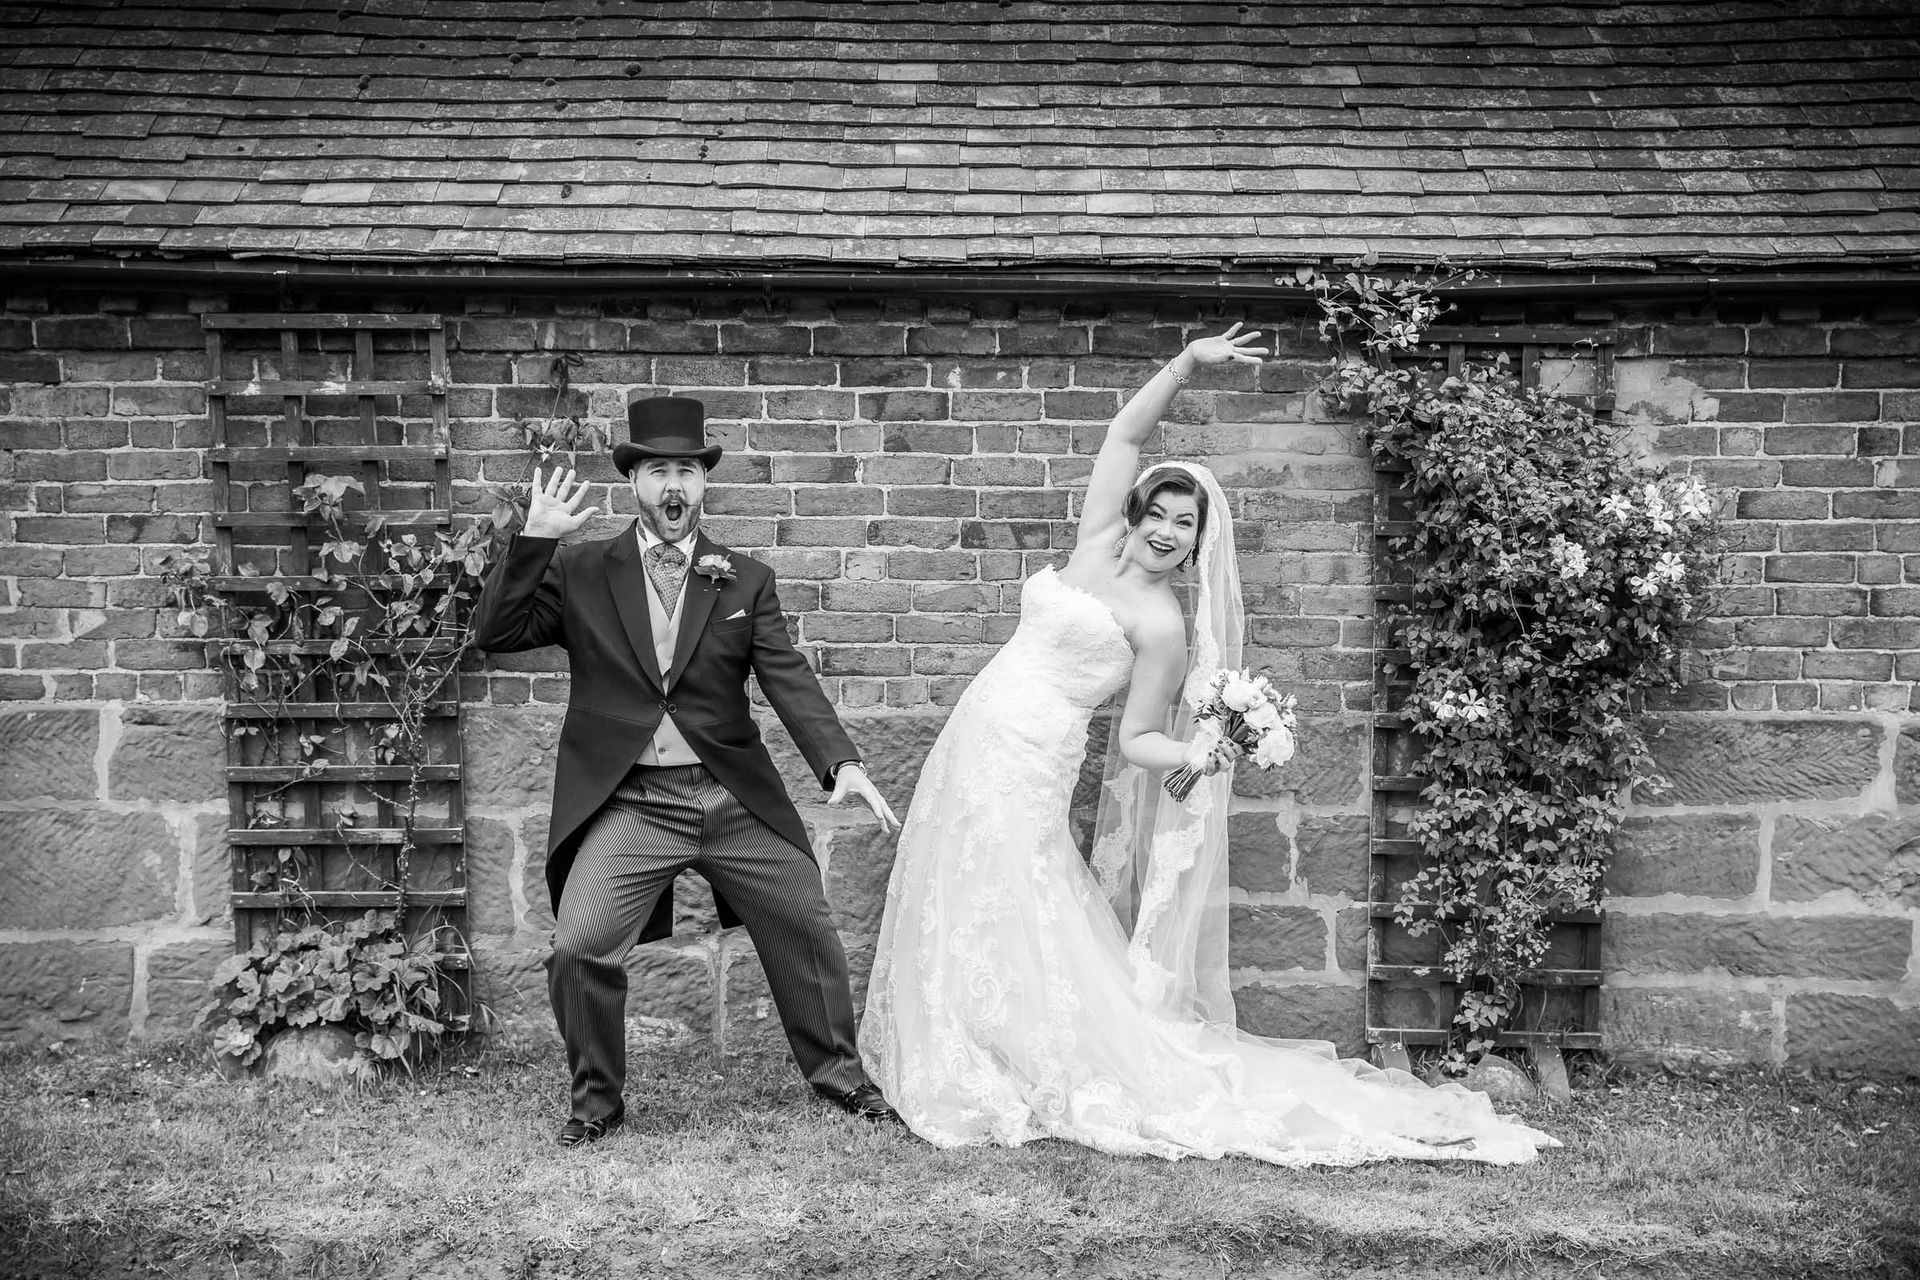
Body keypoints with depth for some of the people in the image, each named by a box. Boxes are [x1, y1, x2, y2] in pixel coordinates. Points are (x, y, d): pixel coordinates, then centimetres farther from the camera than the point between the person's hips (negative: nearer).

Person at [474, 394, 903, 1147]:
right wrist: (534, 539, -13)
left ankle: (836, 1070, 33)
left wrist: (841, 764, -18)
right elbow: (494, 634, -3)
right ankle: (596, 1096, 12)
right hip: (629, 803, -2)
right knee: (578, 948, -14)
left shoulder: (746, 582, 6)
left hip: (737, 798, 2)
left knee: (807, 930, 8)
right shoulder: (580, 572, 4)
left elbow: (790, 681, -3)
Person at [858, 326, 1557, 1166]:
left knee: (1013, 927, -7)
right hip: (973, 744, 7)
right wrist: (1188, 362, -1)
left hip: (1025, 764, -7)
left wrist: (1194, 755, -25)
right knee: (962, 916, 10)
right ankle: (959, 1074, 22)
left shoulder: (1164, 627, -9)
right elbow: (1124, 435, 7)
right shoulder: (1100, 544, 7)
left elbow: (1137, 740, -6)